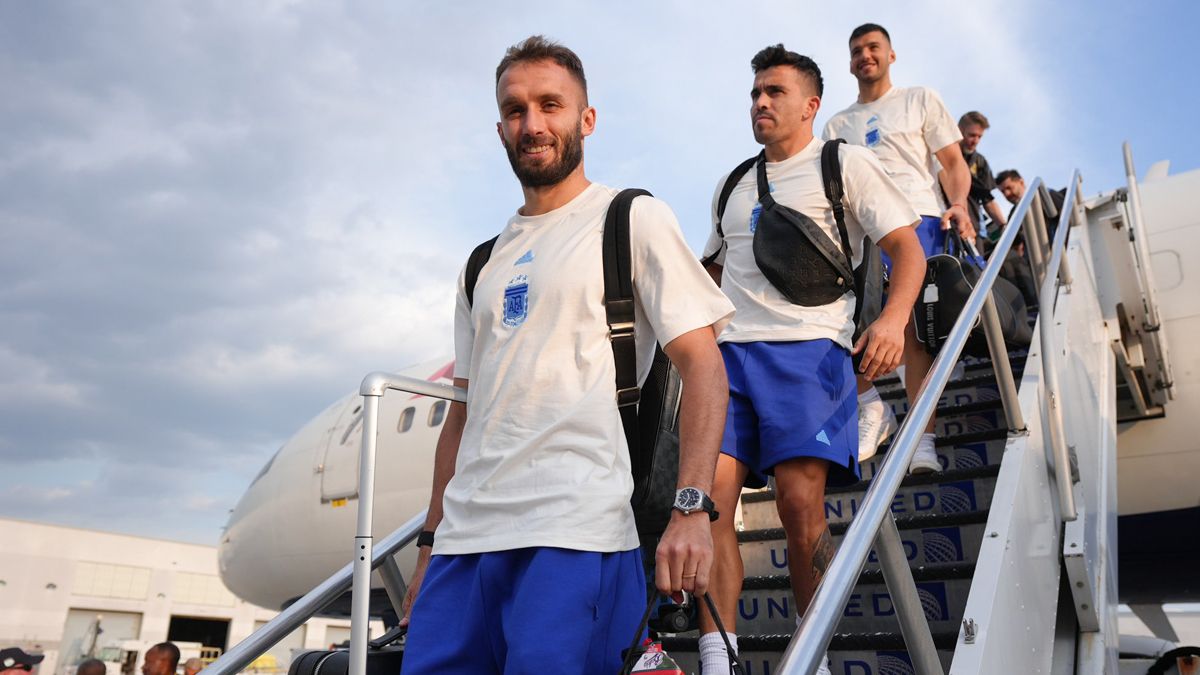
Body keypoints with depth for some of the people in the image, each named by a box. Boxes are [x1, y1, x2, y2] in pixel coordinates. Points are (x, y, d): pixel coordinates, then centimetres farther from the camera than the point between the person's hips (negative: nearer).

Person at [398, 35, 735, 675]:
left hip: (575, 534, -5)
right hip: (464, 536, 6)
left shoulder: (634, 220, 4)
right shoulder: (486, 261, 19)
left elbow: (702, 363, -4)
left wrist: (692, 508, -16)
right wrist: (431, 543, 16)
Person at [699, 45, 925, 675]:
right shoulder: (732, 187, 26)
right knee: (710, 495, -11)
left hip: (808, 346, -4)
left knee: (800, 501, -15)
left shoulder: (846, 163, 12)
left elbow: (907, 249, 5)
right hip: (729, 351, 4)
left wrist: (892, 320, -13)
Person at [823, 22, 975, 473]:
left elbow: (953, 163, 10)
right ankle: (872, 409, 0)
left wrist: (959, 205, -10)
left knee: (914, 329, -11)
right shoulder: (837, 125, 25)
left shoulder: (920, 100, 19)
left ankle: (923, 441, -12)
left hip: (917, 221, -2)